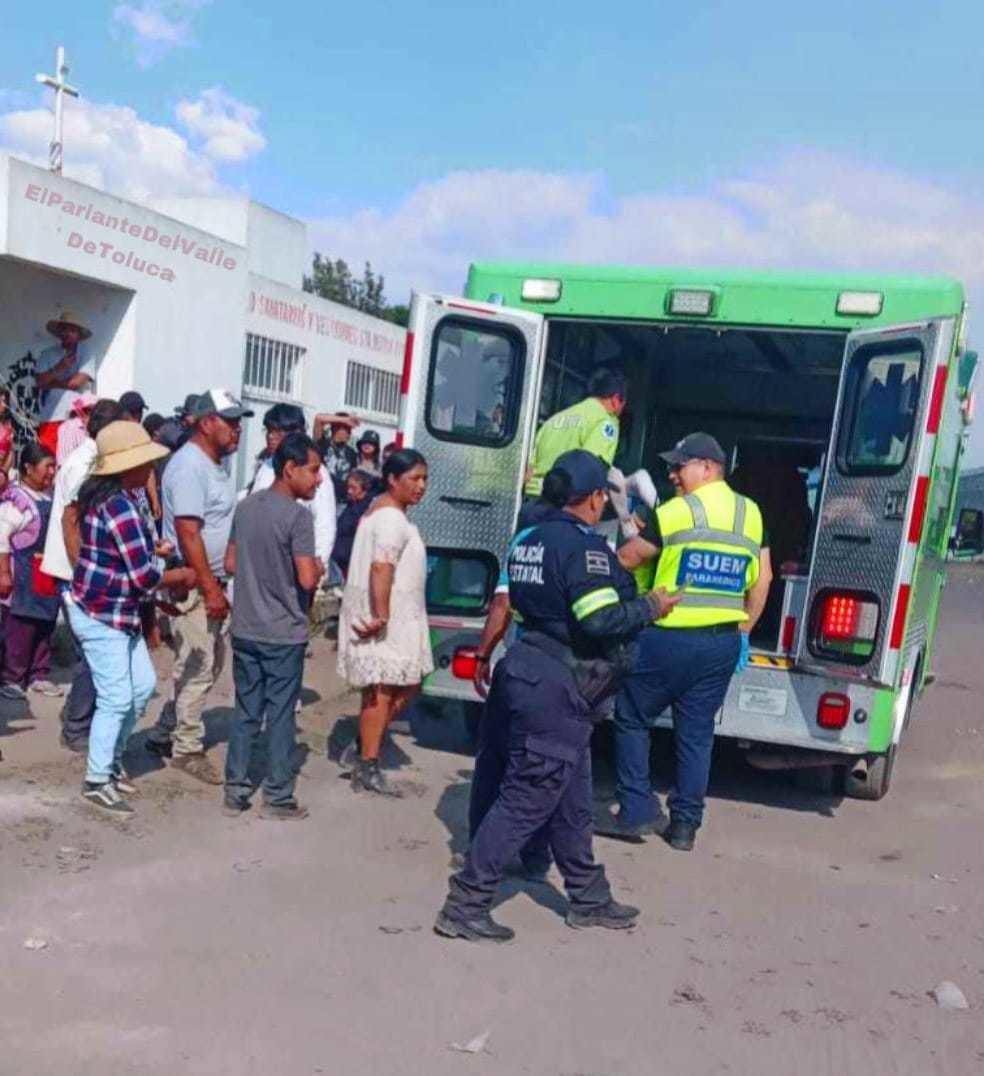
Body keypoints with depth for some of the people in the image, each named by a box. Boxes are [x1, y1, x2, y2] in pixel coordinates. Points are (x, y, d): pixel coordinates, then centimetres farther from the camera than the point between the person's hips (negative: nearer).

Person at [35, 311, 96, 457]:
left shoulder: (86, 356, 4)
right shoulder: (47, 355, 11)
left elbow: (76, 382, -7)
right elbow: (40, 381, 0)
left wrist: (50, 382, 3)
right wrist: (58, 368, -13)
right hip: (50, 418, 2)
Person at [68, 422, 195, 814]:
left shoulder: (111, 494, 8)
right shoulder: (121, 506, -24)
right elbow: (144, 576, -23)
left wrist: (155, 549, 7)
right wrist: (184, 575, -7)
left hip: (118, 612, 10)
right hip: (101, 615, -10)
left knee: (142, 685, 16)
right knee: (116, 698, -2)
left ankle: (111, 760, 30)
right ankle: (97, 781, 11)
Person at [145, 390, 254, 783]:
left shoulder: (216, 464, 12)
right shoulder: (190, 466, -17)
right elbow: (188, 533, -22)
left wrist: (218, 584, 16)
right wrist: (210, 588, -23)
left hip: (211, 580, 10)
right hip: (191, 584, -10)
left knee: (211, 663, 16)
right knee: (196, 668, -1)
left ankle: (165, 733, 27)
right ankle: (187, 748, 11)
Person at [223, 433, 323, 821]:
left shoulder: (246, 506, 5)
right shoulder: (298, 515, -16)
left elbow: (231, 564, 10)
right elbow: (306, 579, -20)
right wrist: (318, 568, 0)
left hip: (245, 630, 6)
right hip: (284, 634, -6)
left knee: (245, 712, 13)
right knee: (281, 716, 4)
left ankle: (235, 791, 18)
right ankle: (277, 798, 11)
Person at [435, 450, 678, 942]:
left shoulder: (529, 541, 12)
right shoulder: (584, 546, -16)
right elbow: (601, 621, -24)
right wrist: (650, 607, -8)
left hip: (532, 674, 10)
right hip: (558, 689, -10)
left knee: (572, 800, 19)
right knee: (526, 799, -3)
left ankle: (589, 898, 32)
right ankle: (465, 905, 2)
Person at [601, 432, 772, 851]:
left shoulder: (676, 512, -10)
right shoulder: (751, 514, 8)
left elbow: (627, 559, -3)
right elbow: (763, 579, 12)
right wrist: (743, 631, 18)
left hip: (670, 639, -6)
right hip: (723, 643, 6)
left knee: (632, 718, 10)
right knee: (697, 732, 13)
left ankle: (636, 812, 9)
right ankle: (684, 825, 17)